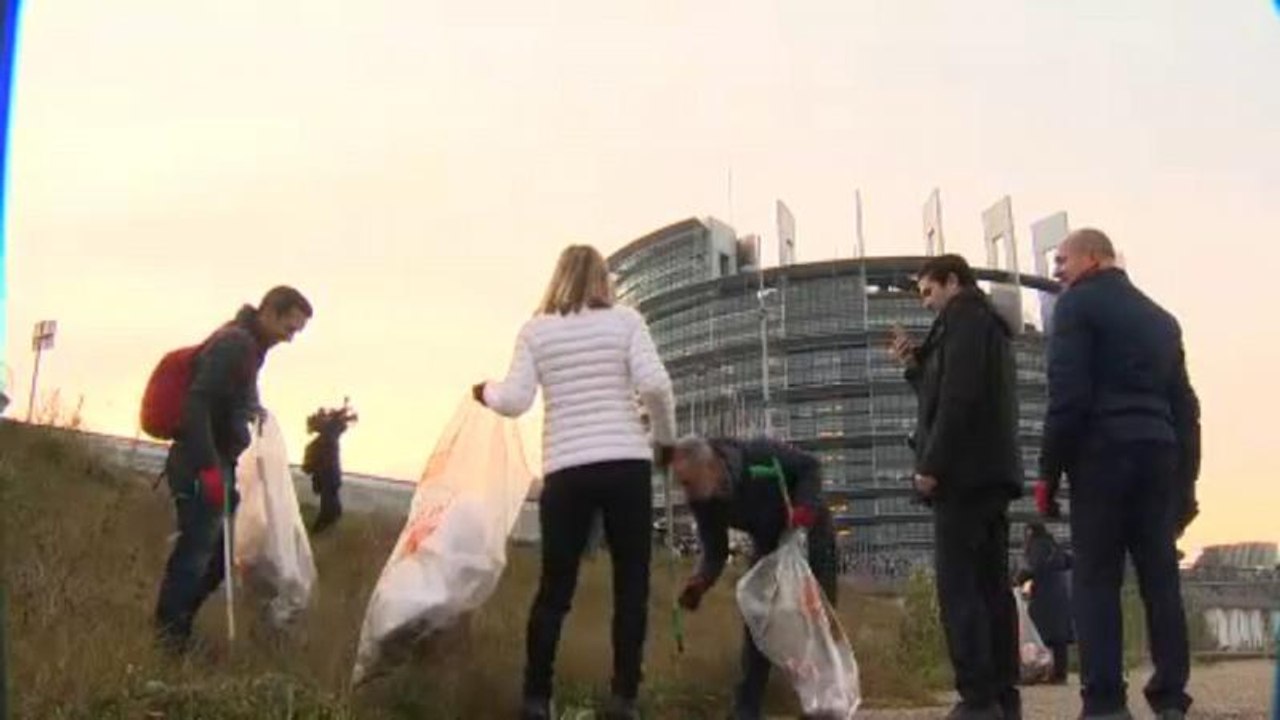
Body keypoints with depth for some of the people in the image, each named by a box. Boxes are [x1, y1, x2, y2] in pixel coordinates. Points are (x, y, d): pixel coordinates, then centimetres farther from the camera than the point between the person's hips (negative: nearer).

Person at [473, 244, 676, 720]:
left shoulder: (535, 330, 7)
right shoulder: (625, 320, 4)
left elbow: (515, 402, 0)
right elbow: (655, 384, -8)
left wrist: (486, 394, 21)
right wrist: (666, 439, 8)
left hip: (566, 471, 2)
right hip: (626, 463, -1)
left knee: (554, 588, 8)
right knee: (631, 585, 5)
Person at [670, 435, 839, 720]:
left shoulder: (761, 456, -36)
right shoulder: (702, 502, -21)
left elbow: (810, 466, -22)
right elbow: (715, 551, -14)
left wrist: (803, 508, -38)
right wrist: (700, 582, -34)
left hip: (809, 531, -4)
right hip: (769, 543, 4)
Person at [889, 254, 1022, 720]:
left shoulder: (963, 317, -4)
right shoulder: (989, 324, 25)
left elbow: (958, 396, -17)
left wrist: (931, 464, -19)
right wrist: (916, 366, 18)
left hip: (965, 472, -10)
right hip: (991, 471, 10)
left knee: (958, 586, -12)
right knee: (992, 585, 7)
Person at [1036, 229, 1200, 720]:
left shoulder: (1078, 304, 1)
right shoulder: (1160, 317, 22)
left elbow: (1068, 395, -10)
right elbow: (1184, 405, 19)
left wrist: (1049, 472, -7)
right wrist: (1186, 480, 19)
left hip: (1103, 454, -6)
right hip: (1159, 456, 6)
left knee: (1096, 579, -5)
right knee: (1161, 579, 5)